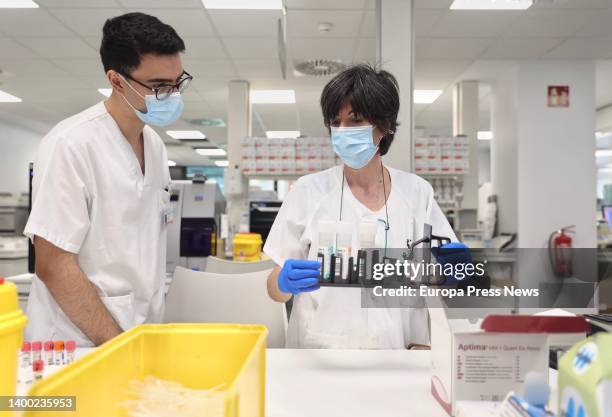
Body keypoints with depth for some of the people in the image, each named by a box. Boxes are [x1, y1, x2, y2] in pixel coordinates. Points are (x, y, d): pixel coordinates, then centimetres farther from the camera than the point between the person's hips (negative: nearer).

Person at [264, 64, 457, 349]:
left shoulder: (416, 192, 5)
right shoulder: (309, 190, -1)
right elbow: (275, 288, 3)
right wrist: (285, 283, -18)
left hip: (395, 354, 0)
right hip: (318, 353, 0)